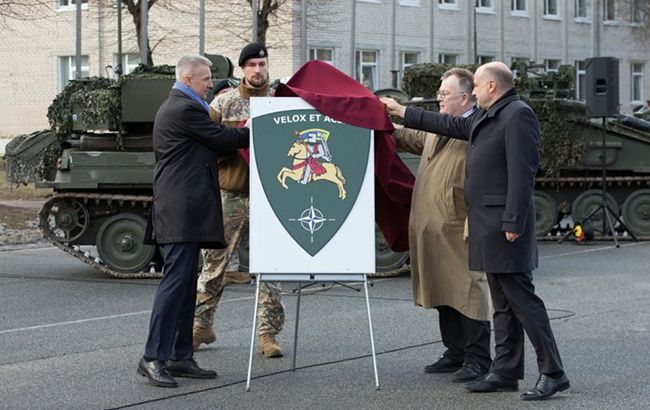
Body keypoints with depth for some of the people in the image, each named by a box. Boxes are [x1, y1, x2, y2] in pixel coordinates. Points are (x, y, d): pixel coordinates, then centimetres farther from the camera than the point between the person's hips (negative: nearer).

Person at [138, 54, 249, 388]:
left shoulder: (174, 107, 22)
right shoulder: (185, 108, -11)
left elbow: (210, 141, 22)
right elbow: (223, 140, -7)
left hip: (184, 210, 11)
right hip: (182, 210, -11)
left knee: (186, 284, 10)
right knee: (176, 281, -12)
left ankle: (180, 357, 13)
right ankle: (153, 358, -12)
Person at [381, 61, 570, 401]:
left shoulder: (518, 115, -13)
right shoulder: (487, 117, 19)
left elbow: (521, 173, -20)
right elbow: (452, 125, 32)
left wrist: (513, 223, -23)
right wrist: (402, 113, 35)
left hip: (504, 224, -10)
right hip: (487, 224, 10)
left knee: (521, 298, -10)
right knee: (502, 303, 11)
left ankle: (552, 373, -7)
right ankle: (505, 372, 16)